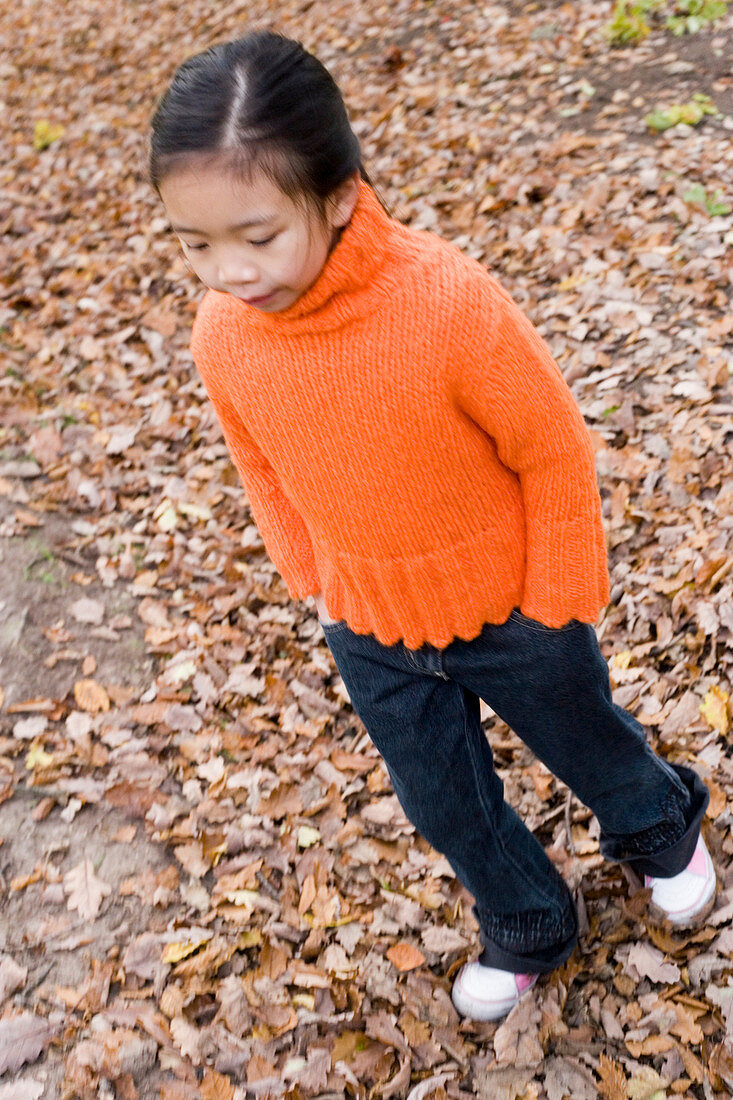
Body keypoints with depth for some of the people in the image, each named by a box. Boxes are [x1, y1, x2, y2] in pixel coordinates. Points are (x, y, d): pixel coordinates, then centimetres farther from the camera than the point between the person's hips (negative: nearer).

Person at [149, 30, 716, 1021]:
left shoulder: (452, 302, -33)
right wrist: (313, 583, 8)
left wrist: (556, 605, -11)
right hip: (369, 633, 4)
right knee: (445, 804, 21)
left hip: (507, 607, -3)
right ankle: (529, 927, 52)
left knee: (586, 746, 23)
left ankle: (662, 829, 59)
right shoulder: (222, 335, -18)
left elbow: (554, 453, -19)